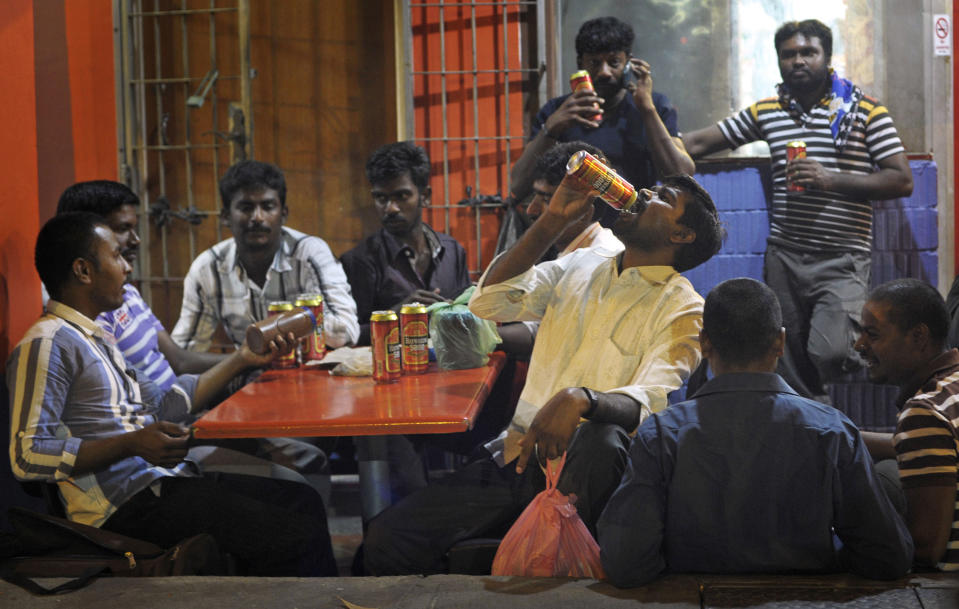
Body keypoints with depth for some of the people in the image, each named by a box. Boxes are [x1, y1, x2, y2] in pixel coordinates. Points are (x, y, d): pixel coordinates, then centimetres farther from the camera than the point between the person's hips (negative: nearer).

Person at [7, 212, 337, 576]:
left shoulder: (95, 338, 21)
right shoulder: (47, 344, -11)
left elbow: (161, 407, 23)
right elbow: (27, 455, -18)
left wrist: (240, 360, 25)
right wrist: (133, 444, -23)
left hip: (166, 483, 10)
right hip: (128, 503, -10)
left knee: (303, 502, 5)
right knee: (294, 539, -19)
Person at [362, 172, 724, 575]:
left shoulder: (681, 309, -1)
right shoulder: (582, 266, 17)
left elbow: (652, 404, -17)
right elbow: (489, 302, 6)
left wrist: (580, 399, -38)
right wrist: (554, 220, 2)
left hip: (586, 467, -4)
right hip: (518, 457, 4)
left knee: (604, 438, -41)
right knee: (387, 537, -15)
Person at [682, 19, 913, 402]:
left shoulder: (865, 112, -1)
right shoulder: (766, 112, 11)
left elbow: (902, 181, -6)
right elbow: (698, 144, 14)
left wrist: (832, 180, -16)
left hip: (842, 258, -4)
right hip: (784, 258, 4)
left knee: (829, 353, -24)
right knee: (789, 368, 8)